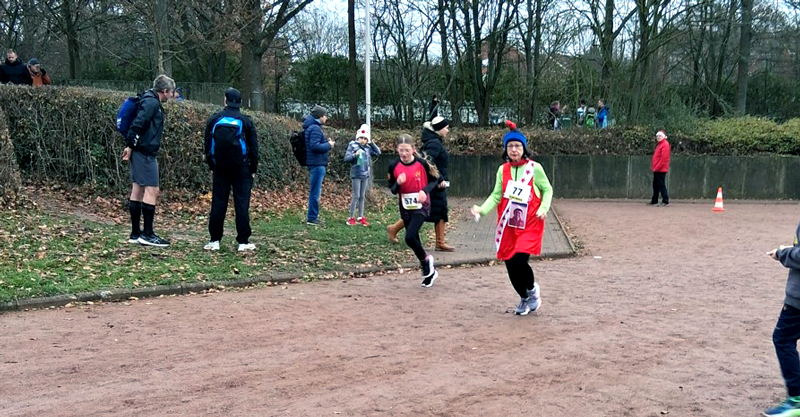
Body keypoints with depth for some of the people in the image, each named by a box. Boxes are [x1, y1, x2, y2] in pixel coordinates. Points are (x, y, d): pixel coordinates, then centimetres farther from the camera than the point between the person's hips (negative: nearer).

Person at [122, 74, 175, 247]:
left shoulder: (151, 102, 18)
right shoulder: (152, 103, -13)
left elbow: (138, 124, 18)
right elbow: (137, 124, -22)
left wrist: (130, 146, 11)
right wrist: (130, 146, -18)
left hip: (140, 153, 10)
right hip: (145, 153, -10)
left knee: (137, 190, 10)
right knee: (151, 190, -8)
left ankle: (135, 233, 15)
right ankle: (147, 234, -5)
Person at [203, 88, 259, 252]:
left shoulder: (214, 119, 4)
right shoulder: (246, 121, -1)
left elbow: (208, 145, 8)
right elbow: (253, 147, 1)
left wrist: (211, 165, 16)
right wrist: (253, 169, 8)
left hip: (220, 169, 2)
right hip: (241, 169, -2)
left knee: (218, 203, 5)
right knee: (242, 204, 0)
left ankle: (214, 240, 6)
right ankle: (243, 241, 0)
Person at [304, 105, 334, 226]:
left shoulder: (313, 127, 17)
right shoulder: (315, 128, -15)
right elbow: (315, 146, -25)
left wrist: (327, 143, 8)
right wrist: (329, 145, -13)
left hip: (316, 164, 11)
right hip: (317, 164, -11)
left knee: (315, 191, 16)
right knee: (315, 192, -6)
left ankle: (312, 216, 22)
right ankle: (312, 218, -2)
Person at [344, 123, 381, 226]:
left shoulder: (368, 148, 7)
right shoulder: (352, 146, -5)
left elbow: (378, 152, 6)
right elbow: (346, 158, -9)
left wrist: (371, 143, 1)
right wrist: (355, 155, -25)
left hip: (365, 175, 5)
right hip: (356, 175, -5)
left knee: (362, 197, 11)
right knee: (356, 196, -5)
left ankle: (361, 217, 18)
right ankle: (351, 218, 2)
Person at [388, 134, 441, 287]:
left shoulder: (422, 163, -11)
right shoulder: (394, 166, -3)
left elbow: (434, 180, 1)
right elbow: (393, 190, 3)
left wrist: (425, 190, -18)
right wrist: (398, 183, -19)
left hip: (421, 207, -4)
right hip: (405, 208, 4)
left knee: (410, 237, -19)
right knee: (414, 239, 11)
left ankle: (426, 260, 9)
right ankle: (429, 271, 27)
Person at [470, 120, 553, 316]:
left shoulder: (534, 168, -6)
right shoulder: (503, 170, 4)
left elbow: (547, 190, 3)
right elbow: (496, 195, 2)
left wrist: (543, 208, -13)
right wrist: (482, 209, -13)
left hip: (529, 225, -4)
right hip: (508, 225, 4)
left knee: (519, 261, -17)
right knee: (510, 265, 5)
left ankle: (532, 289, 16)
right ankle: (524, 298, 32)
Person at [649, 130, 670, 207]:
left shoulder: (665, 145, -12)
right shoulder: (659, 144, 18)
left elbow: (663, 158, -19)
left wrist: (657, 168, -19)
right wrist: (653, 167, 15)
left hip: (661, 170, -10)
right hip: (656, 169, 10)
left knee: (661, 185, -9)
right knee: (655, 185, 14)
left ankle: (665, 201, -6)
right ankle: (654, 201, 21)